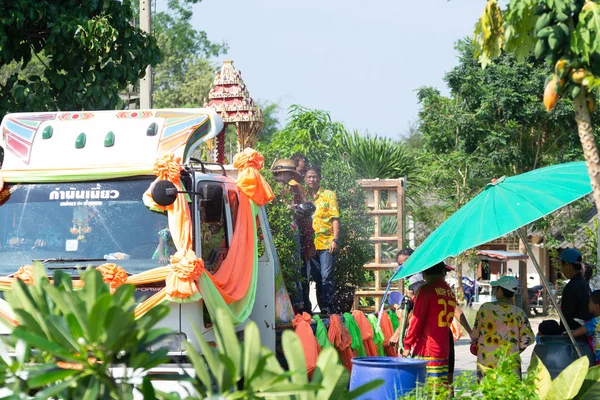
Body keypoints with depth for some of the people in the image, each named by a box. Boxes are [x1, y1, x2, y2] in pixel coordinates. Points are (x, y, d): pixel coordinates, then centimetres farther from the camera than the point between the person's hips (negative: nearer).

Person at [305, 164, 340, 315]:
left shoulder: (329, 195, 4)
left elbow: (335, 219, -1)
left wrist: (335, 240, -11)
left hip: (326, 244, -4)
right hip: (311, 245, 4)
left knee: (326, 277, -10)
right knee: (317, 278, 6)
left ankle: (328, 308, -9)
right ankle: (322, 309, 10)